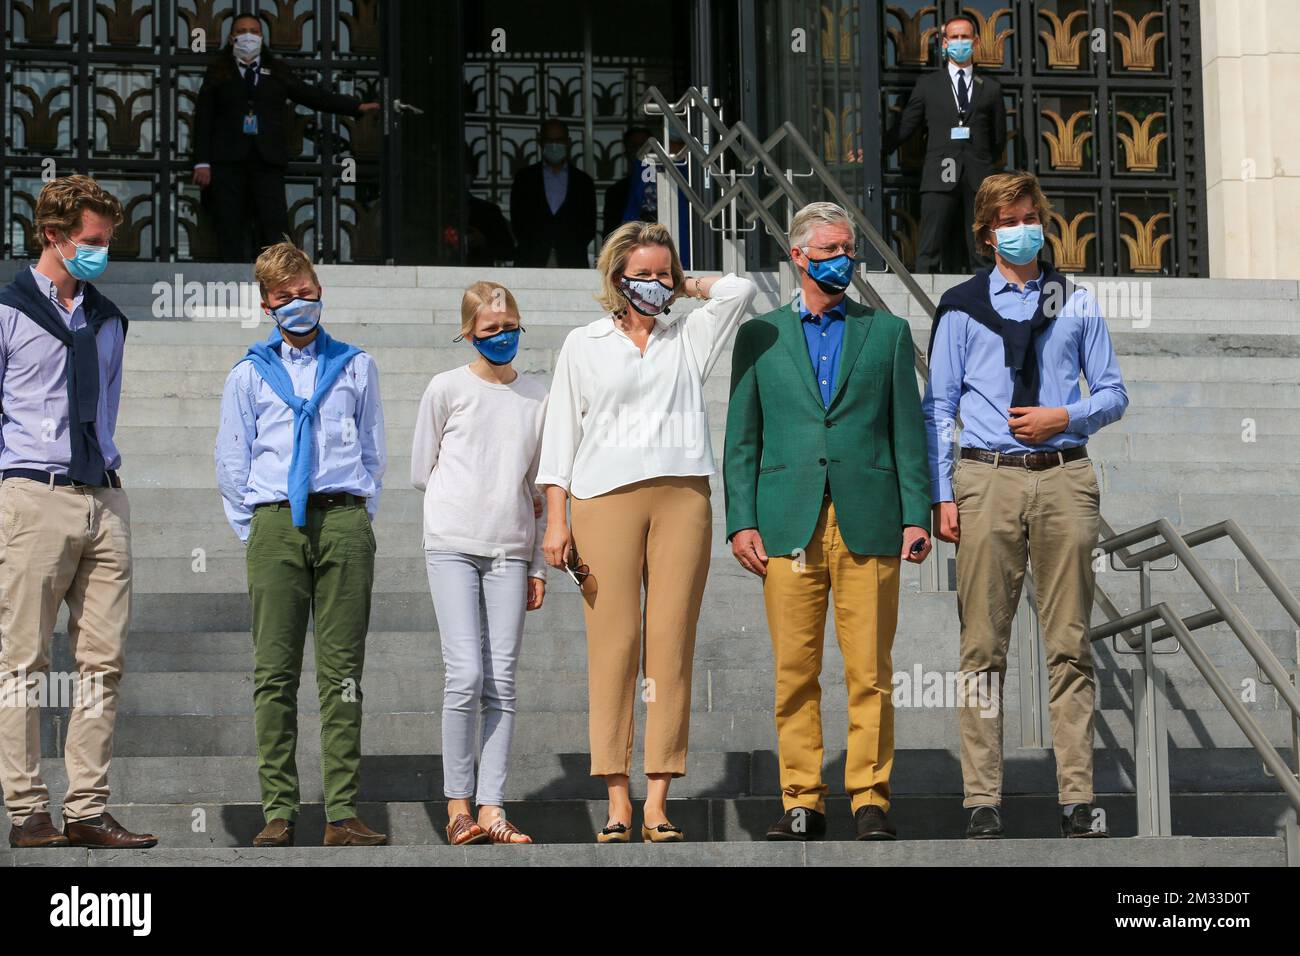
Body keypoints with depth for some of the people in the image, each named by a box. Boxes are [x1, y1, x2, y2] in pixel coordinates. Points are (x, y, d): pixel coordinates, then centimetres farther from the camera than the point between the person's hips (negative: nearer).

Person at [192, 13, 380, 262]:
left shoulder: (277, 72, 17)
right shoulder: (217, 73, 12)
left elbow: (313, 96, 17)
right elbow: (203, 118, 7)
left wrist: (357, 106, 11)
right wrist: (202, 162, -3)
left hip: (267, 162, 1)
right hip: (227, 162, -1)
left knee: (275, 230, -10)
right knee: (230, 237, -4)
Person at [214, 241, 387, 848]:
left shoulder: (355, 367, 15)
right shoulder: (249, 374, 14)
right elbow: (231, 463, 15)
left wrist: (357, 521, 10)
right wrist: (254, 533, 7)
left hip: (343, 520, 0)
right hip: (274, 524, 0)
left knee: (342, 670, -3)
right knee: (275, 672, -4)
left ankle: (343, 814, -5)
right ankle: (278, 813, -2)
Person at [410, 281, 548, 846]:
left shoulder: (537, 397, 12)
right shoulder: (448, 388, 4)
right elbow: (421, 472, 10)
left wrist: (538, 565, 14)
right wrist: (470, 498, 5)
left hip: (510, 551, 3)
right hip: (453, 545, -3)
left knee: (502, 682, -2)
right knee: (466, 674, -12)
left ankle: (492, 808, -1)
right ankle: (457, 805, -3)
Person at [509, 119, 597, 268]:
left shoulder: (583, 182, 14)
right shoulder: (525, 178, 13)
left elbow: (589, 227, 11)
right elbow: (517, 222, 8)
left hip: (571, 263, 1)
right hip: (532, 264, -1)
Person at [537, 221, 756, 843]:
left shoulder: (689, 338, 17)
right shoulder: (584, 345, 14)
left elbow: (738, 289, 3)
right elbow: (561, 432, 10)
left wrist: (684, 287, 16)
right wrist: (556, 519, 1)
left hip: (681, 495, 1)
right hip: (605, 498, -1)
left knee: (672, 646, -5)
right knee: (612, 645, -8)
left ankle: (658, 804, -5)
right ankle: (617, 804, -6)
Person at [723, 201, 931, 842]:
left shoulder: (888, 333, 14)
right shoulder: (760, 337, 13)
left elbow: (908, 430, 10)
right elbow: (741, 440, 11)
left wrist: (916, 516, 0)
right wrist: (741, 521, -1)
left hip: (868, 522, 0)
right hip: (789, 524, 0)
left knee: (870, 671, -3)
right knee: (794, 671, -1)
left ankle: (870, 799, 2)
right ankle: (801, 802, 5)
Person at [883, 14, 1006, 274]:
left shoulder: (990, 88, 16)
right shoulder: (928, 85, 14)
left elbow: (999, 137, 19)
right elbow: (905, 126, 12)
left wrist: (986, 167, 12)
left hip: (978, 180, 1)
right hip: (940, 178, -1)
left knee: (976, 252, -2)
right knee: (930, 249, -11)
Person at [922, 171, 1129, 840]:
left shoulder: (1078, 305, 13)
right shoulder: (961, 307, 8)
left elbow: (1114, 393, 15)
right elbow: (937, 407, 6)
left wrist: (1065, 417, -5)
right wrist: (941, 497, -2)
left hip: (1064, 479, 1)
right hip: (987, 479, -1)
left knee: (1070, 644, 1)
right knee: (984, 645, -2)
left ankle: (1077, 802, 3)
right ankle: (982, 802, 0)